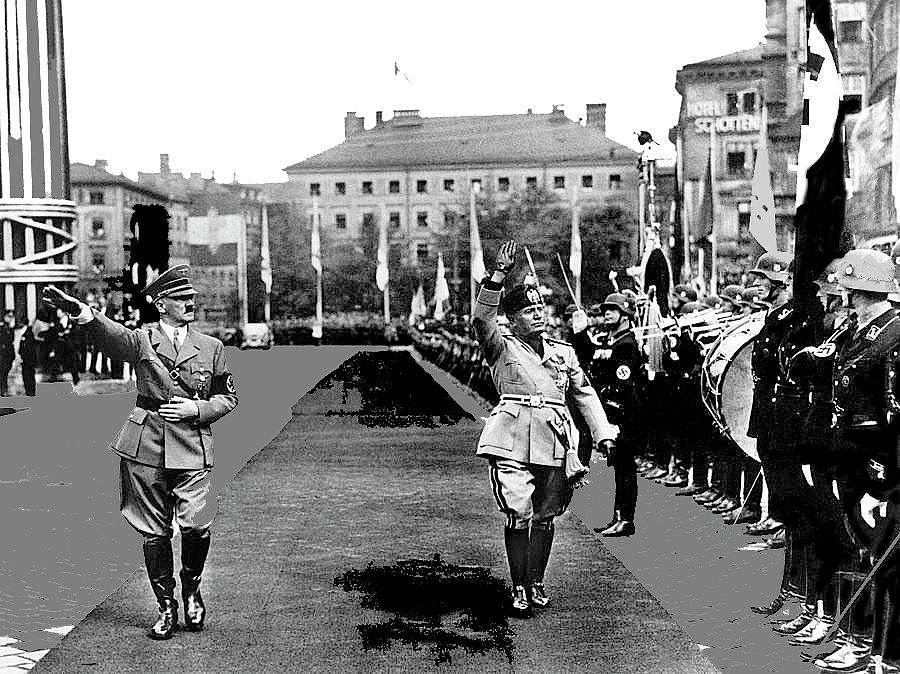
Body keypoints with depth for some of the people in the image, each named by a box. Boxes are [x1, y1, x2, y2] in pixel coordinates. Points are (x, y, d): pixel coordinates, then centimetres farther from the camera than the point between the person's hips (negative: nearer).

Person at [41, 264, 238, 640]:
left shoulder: (211, 348, 10)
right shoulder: (142, 341, 3)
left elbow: (228, 398, 16)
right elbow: (111, 335, -20)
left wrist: (197, 408, -5)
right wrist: (80, 311, -42)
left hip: (192, 450, 0)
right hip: (146, 448, 0)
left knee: (196, 525, -14)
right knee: (154, 534, 4)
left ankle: (192, 588, 14)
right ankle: (166, 608, 21)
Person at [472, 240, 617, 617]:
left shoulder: (563, 352, 18)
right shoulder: (503, 348, 6)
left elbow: (585, 393, 19)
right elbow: (481, 319, -12)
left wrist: (603, 434, 9)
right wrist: (498, 276, -21)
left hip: (554, 443, 4)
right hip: (512, 442, -4)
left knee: (544, 516, 9)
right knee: (518, 515, -10)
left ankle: (536, 583, 21)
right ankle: (520, 590, 0)